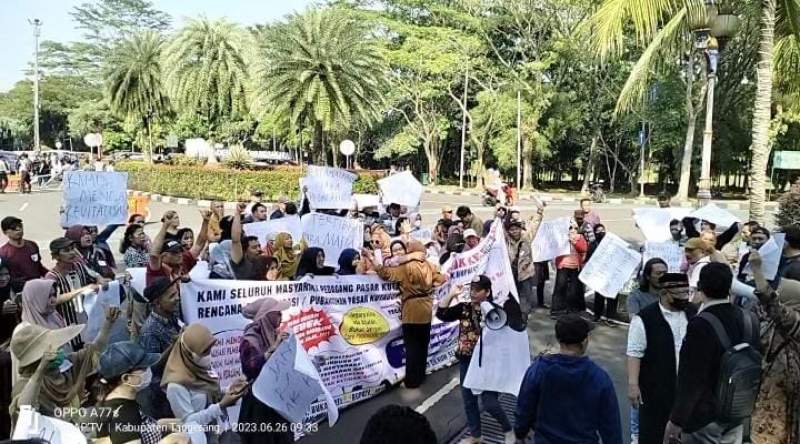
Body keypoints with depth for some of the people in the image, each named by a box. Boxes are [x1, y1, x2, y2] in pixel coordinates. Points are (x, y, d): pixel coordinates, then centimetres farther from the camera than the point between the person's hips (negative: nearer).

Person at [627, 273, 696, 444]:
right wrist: (633, 384, -18)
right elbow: (635, 353, -14)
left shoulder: (694, 313, 3)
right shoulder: (645, 318, -15)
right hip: (656, 387, -5)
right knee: (653, 430, 5)